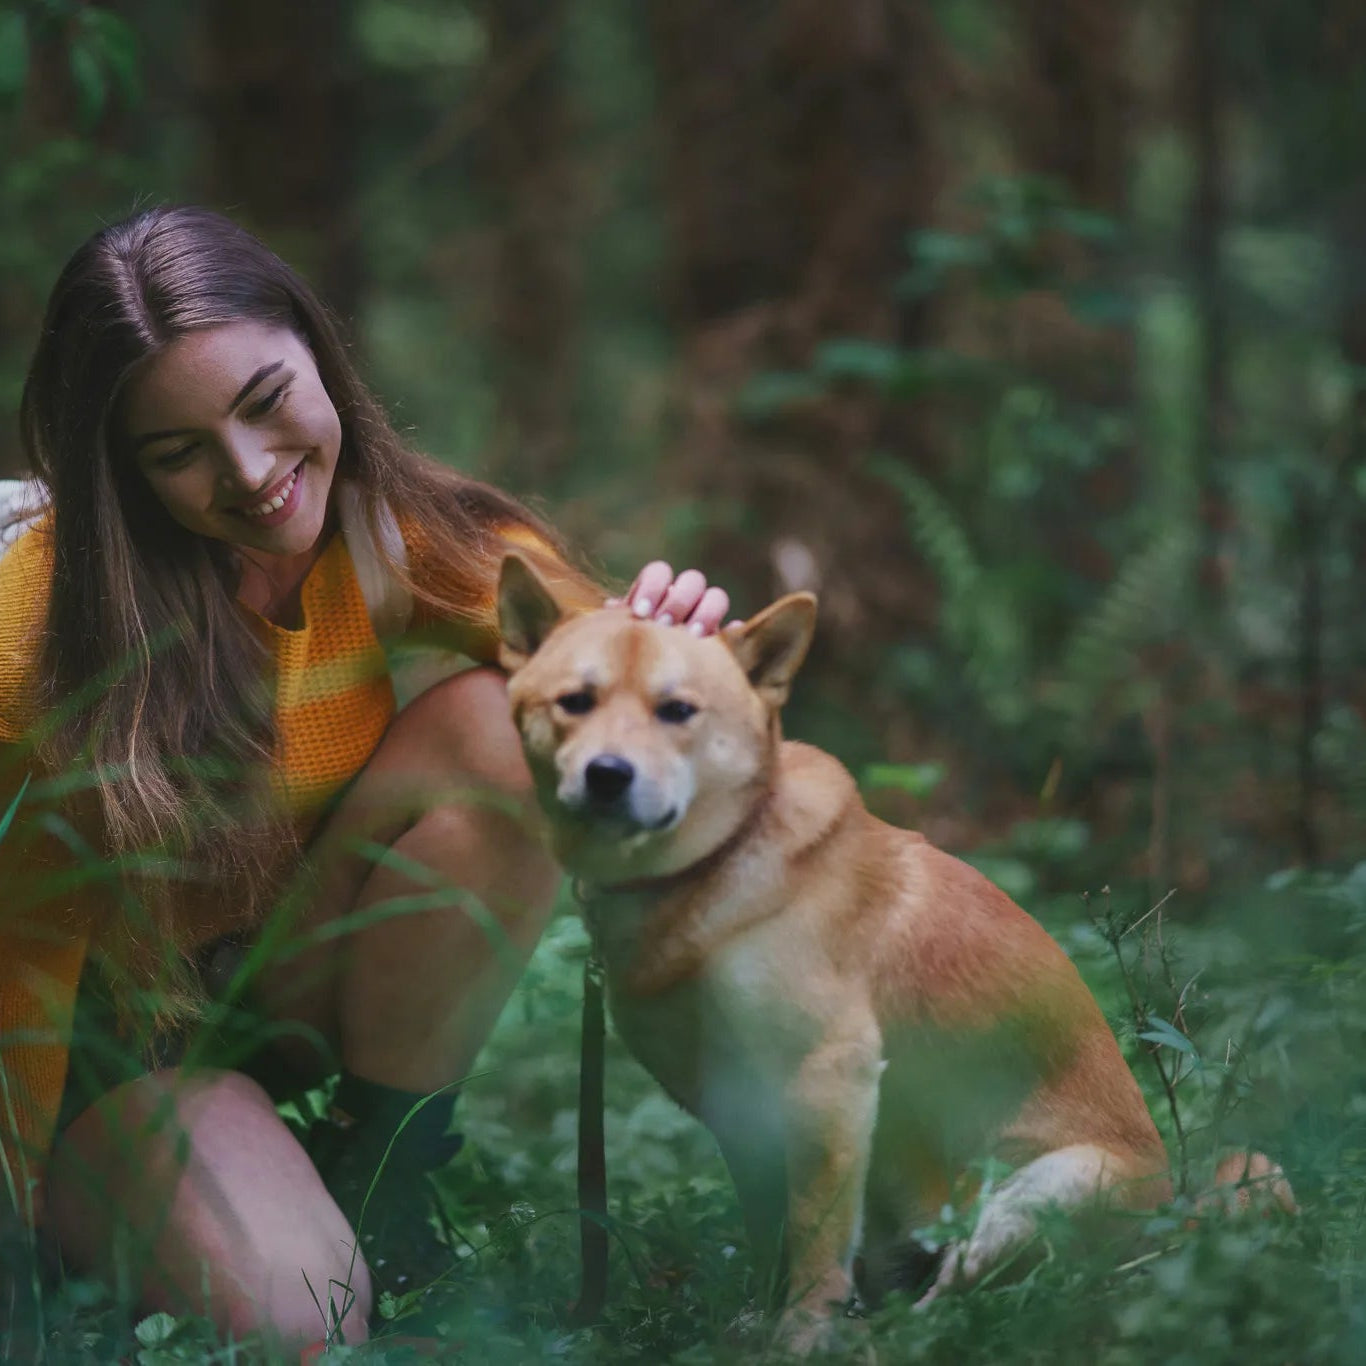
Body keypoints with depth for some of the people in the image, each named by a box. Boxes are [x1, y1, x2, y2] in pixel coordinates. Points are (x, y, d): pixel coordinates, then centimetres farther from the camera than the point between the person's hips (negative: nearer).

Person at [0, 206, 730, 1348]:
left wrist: (665, 635, -36)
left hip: (307, 983, 5)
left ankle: (381, 1168, -8)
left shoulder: (391, 533, -11)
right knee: (288, 1306, -33)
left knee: (504, 725, -23)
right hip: (124, 1031, -4)